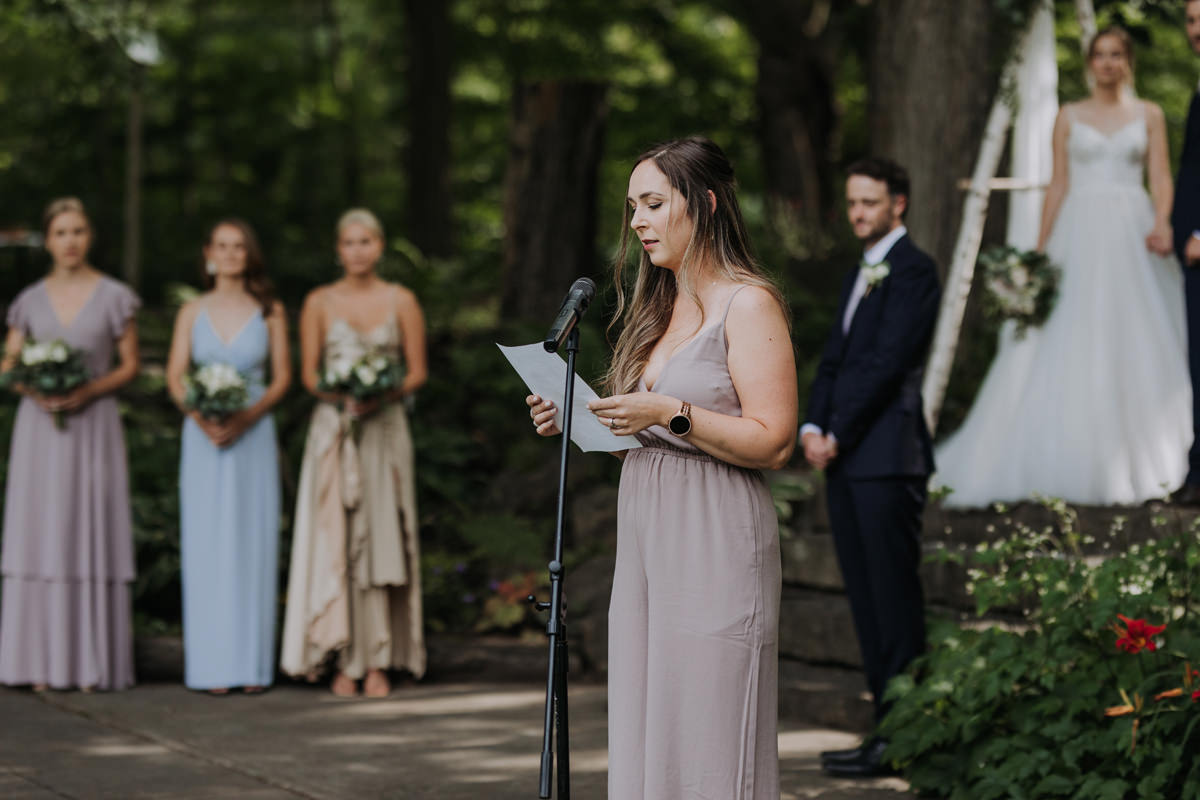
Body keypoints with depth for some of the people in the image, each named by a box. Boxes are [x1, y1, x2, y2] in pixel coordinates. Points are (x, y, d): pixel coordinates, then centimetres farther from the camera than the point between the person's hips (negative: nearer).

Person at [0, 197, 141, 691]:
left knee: (92, 536, -4)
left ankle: (90, 665, -1)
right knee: (40, 536, -2)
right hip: (40, 427, 2)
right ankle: (42, 664, 0)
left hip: (93, 424, -2)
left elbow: (130, 365, 4)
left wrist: (89, 391, -13)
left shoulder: (113, 297, 3)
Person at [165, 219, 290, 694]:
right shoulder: (192, 313, 8)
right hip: (203, 438, 1)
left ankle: (253, 664, 1)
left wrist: (247, 416, -13)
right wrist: (200, 416, -14)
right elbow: (175, 378, 4)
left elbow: (282, 376, 3)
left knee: (253, 543, -2)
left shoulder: (269, 312, 6)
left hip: (254, 435, -1)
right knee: (205, 544, -2)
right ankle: (210, 666, 0)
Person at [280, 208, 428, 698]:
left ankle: (378, 662, -3)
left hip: (384, 428, 0)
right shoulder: (319, 303, 7)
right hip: (333, 429, 0)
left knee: (383, 539, -4)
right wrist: (341, 396, -14)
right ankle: (345, 662, -4)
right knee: (334, 541, -6)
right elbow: (308, 373, 5)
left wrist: (382, 397, -12)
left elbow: (417, 372, 6)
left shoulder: (401, 301, 7)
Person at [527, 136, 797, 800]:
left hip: (715, 542, -8)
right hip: (645, 536, 8)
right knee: (646, 740, 6)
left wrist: (672, 414, -20)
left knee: (707, 743, -8)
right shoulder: (659, 308, 19)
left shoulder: (749, 303, -5)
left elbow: (772, 442, -12)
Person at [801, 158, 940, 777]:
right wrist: (812, 428, 3)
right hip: (846, 460, 9)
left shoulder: (912, 271, -7)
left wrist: (838, 435, -11)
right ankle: (887, 722, 12)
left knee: (894, 598, -7)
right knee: (866, 601, 8)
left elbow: (887, 363, -14)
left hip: (886, 456, -9)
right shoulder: (860, 275, 21)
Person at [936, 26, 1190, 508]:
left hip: (1132, 235, 0)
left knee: (1134, 345, -2)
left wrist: (1162, 224, -17)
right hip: (1080, 234, 0)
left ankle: (1136, 461, 5)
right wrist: (1042, 246, 1)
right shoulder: (1069, 117, 10)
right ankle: (1074, 461, -4)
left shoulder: (1148, 115, 9)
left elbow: (1161, 177, 2)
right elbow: (1058, 185, 8)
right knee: (1069, 349, -6)